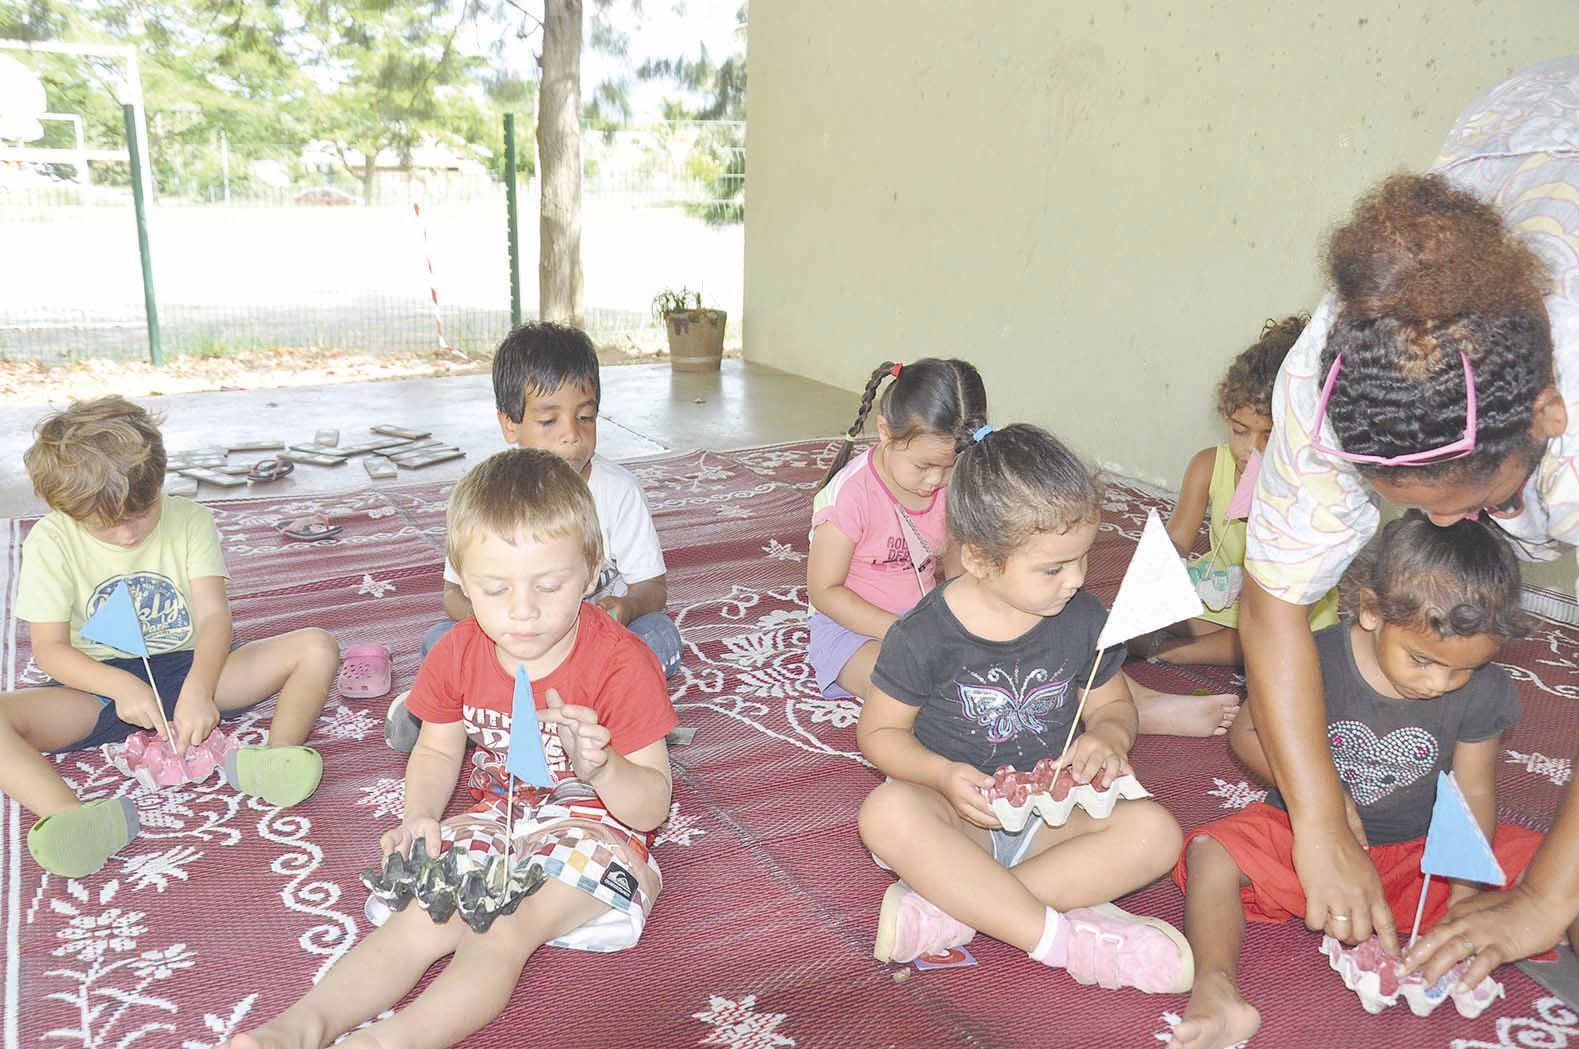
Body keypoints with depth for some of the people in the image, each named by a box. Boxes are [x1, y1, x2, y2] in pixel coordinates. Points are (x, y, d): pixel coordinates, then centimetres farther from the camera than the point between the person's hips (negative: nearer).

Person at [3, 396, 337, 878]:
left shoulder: (191, 521, -6)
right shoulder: (50, 541, -7)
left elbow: (215, 615, -16)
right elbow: (49, 649, -9)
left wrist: (198, 688, -36)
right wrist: (120, 686, -29)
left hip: (189, 671, 1)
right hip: (99, 684, 0)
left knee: (317, 648, -21)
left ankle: (275, 757, -42)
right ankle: (79, 819, -50)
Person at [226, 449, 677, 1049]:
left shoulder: (621, 663, -21)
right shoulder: (459, 654, -5)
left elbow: (651, 810, -18)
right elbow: (437, 751, 13)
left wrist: (600, 765, -41)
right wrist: (420, 816, -10)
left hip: (593, 830, -5)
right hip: (497, 823, 5)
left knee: (501, 932, -28)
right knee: (420, 921, -19)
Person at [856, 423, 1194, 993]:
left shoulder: (1084, 620, -3)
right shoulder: (924, 635, -14)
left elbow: (1113, 703, 12)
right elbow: (879, 731, -5)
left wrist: (1107, 736, -13)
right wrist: (944, 775, -25)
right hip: (962, 810, -3)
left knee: (1154, 831, -25)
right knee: (888, 812, -35)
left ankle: (949, 906, -28)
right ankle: (1065, 940, -32)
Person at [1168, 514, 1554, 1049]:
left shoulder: (1482, 691, -11)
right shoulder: (1316, 662, -21)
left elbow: (1473, 795, -5)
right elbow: (1247, 733, -8)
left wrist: (1466, 892, -19)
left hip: (1419, 850, 3)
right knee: (1213, 852, -29)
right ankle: (1217, 993, -42)